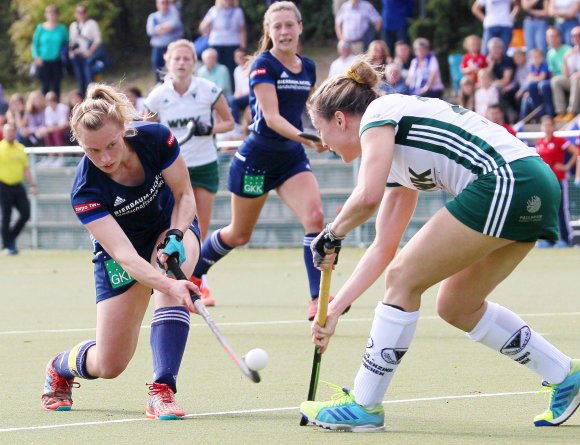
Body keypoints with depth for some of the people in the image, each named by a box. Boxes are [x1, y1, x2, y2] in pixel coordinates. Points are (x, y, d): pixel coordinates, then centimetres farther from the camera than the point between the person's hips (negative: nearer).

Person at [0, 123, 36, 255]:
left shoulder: (20, 148, 11)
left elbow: (25, 168, 17)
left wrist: (32, 185, 11)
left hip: (18, 186, 5)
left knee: (25, 214, -2)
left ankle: (11, 238, 18)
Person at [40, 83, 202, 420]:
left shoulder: (155, 138, -28)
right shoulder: (85, 192, -33)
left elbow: (184, 194, -12)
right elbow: (124, 254, -41)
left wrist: (174, 237, -30)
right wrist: (167, 284, -57)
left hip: (172, 224, 1)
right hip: (118, 256, -1)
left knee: (173, 275, -37)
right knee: (110, 366, -1)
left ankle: (163, 392, -34)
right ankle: (60, 368, 37)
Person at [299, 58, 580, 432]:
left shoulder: (378, 114, 1)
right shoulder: (398, 157, 27)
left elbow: (367, 197, -16)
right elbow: (384, 248, 27)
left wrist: (332, 234, 3)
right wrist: (334, 309, 25)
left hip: (505, 182, -10)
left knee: (404, 279, -1)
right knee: (457, 307, 18)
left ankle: (363, 405, 5)